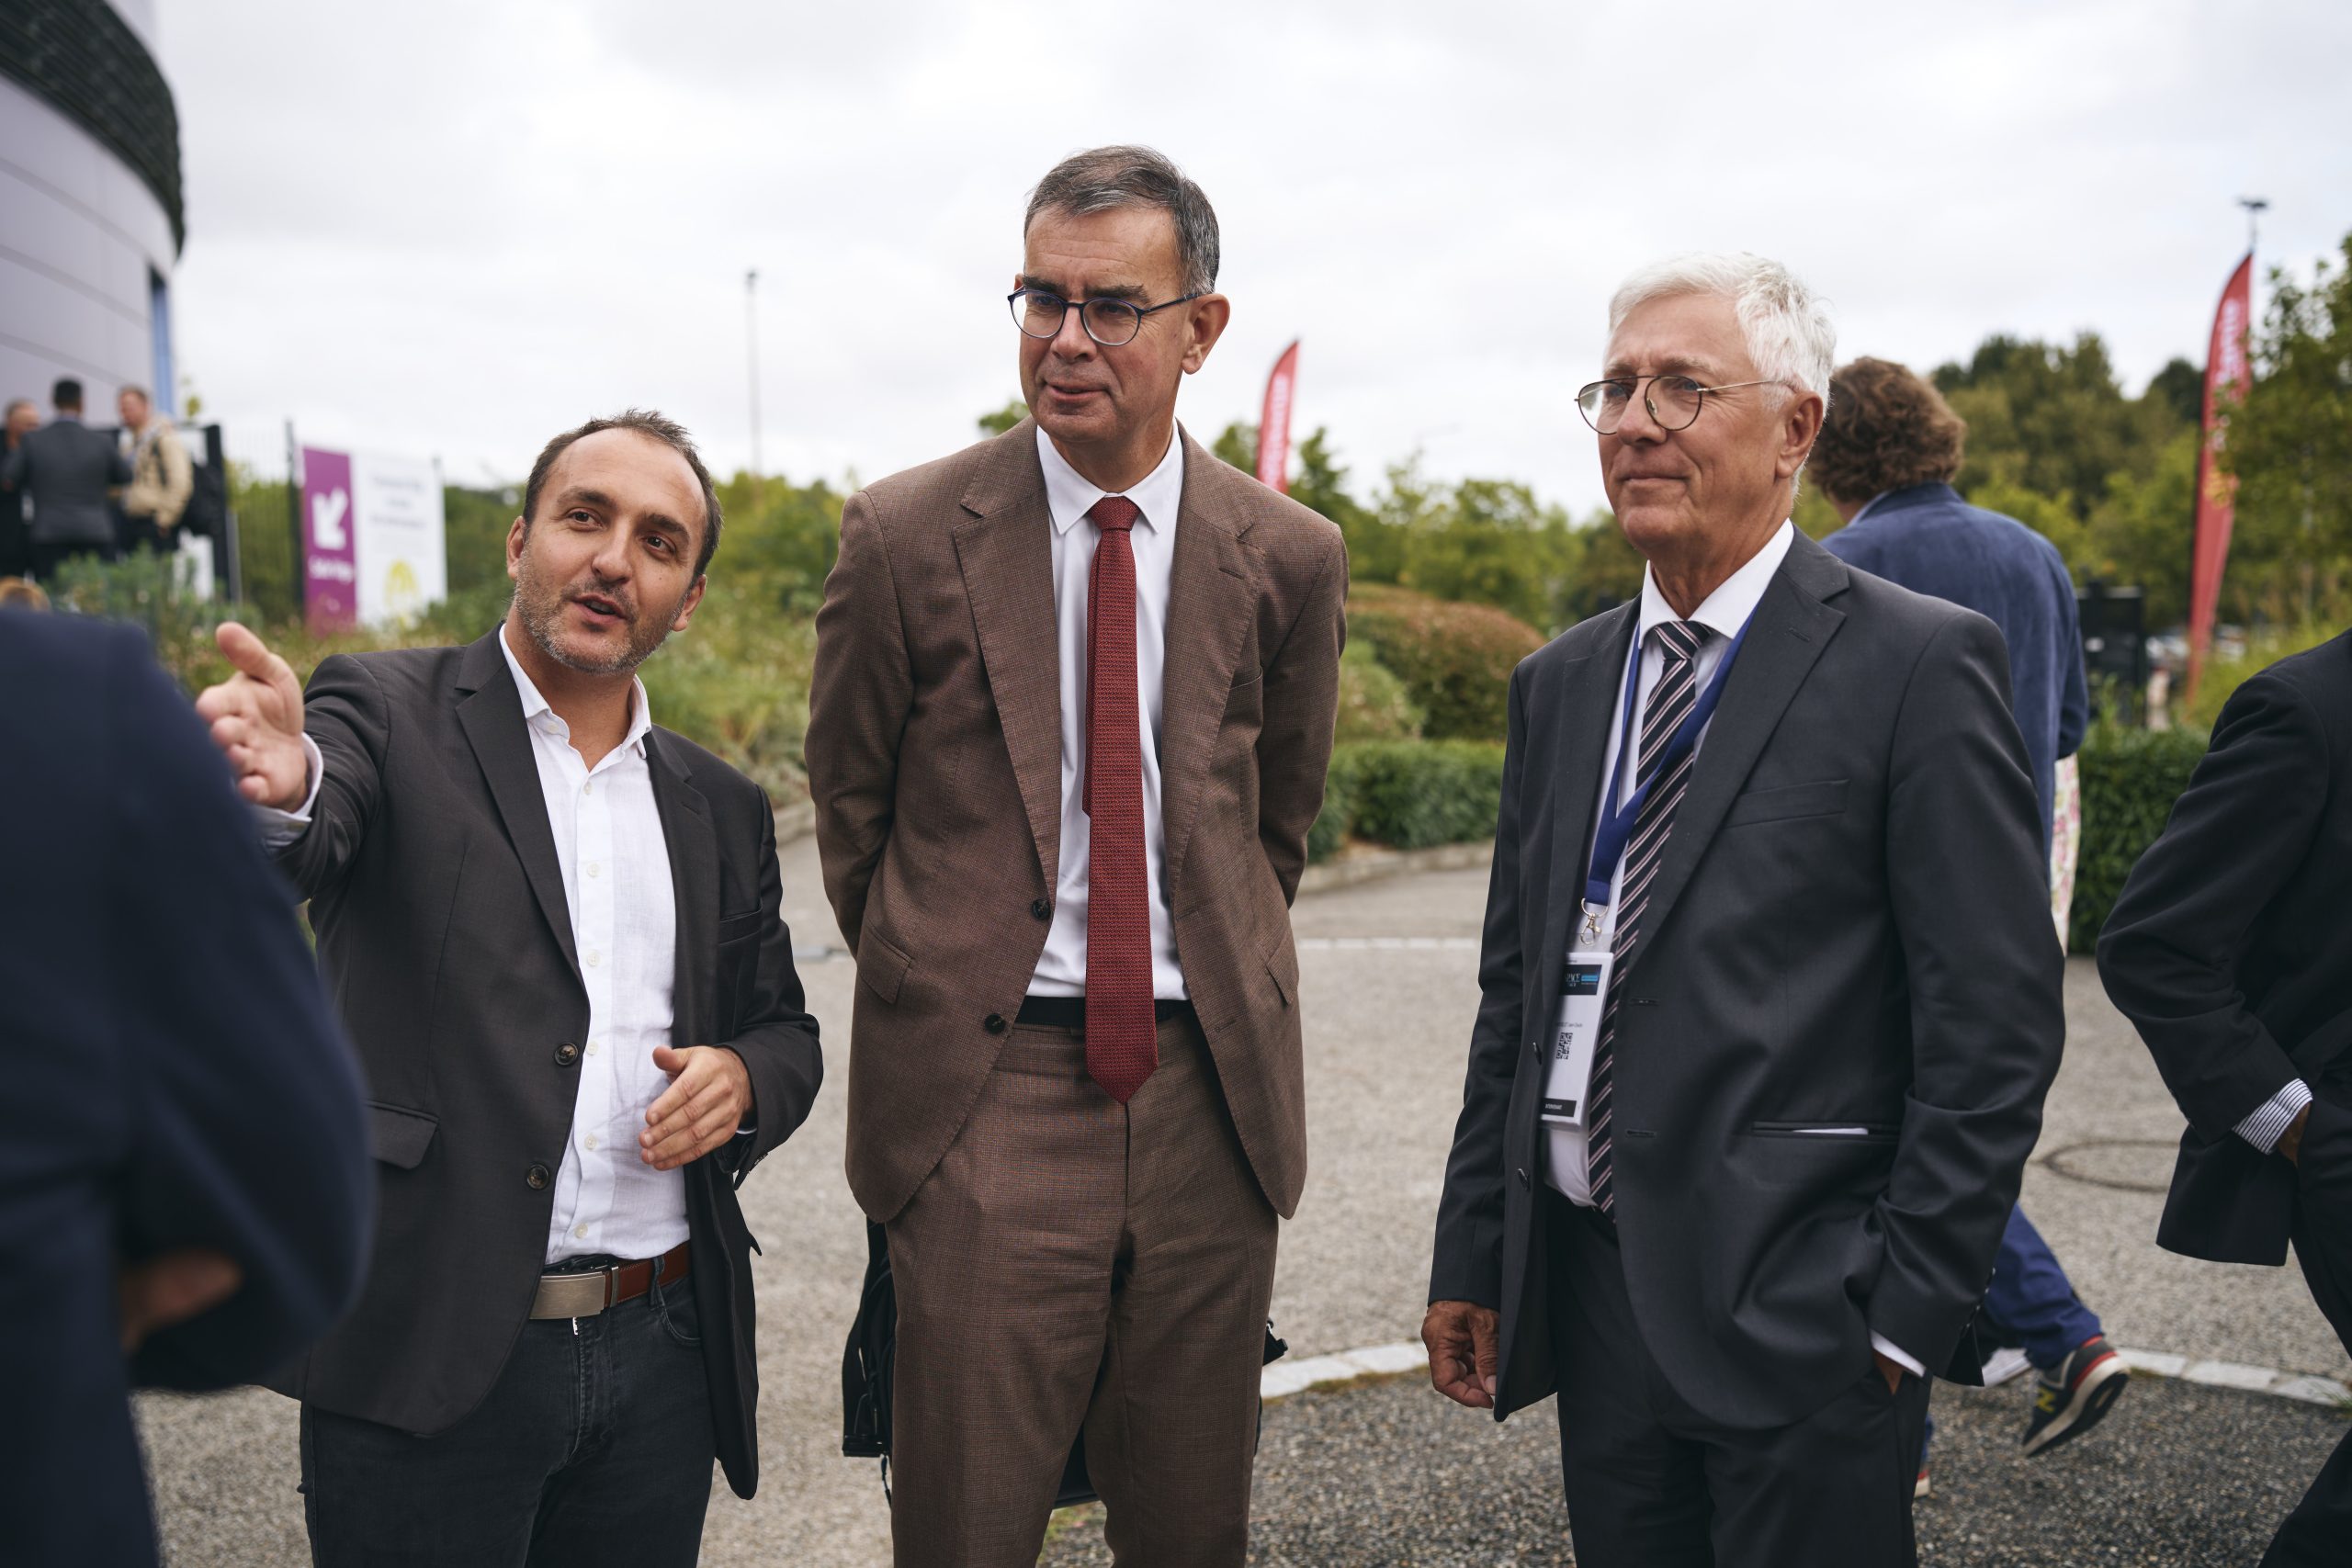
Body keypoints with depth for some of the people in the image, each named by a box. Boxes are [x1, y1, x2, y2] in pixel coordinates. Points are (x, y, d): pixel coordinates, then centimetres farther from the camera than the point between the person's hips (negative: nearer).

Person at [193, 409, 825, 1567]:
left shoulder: (723, 810, 11)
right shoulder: (388, 714, -2)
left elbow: (784, 1028, 18)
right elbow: (308, 842, -22)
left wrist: (744, 1078, -5)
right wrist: (279, 786, -46)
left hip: (662, 1354, 4)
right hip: (428, 1354, -4)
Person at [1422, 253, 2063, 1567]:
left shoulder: (1921, 663, -8)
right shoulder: (1561, 681, 11)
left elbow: (1994, 1023, -10)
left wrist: (1909, 1306, -12)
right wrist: (1472, 1253, 11)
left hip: (1796, 1308, -5)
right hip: (1587, 1291, 6)